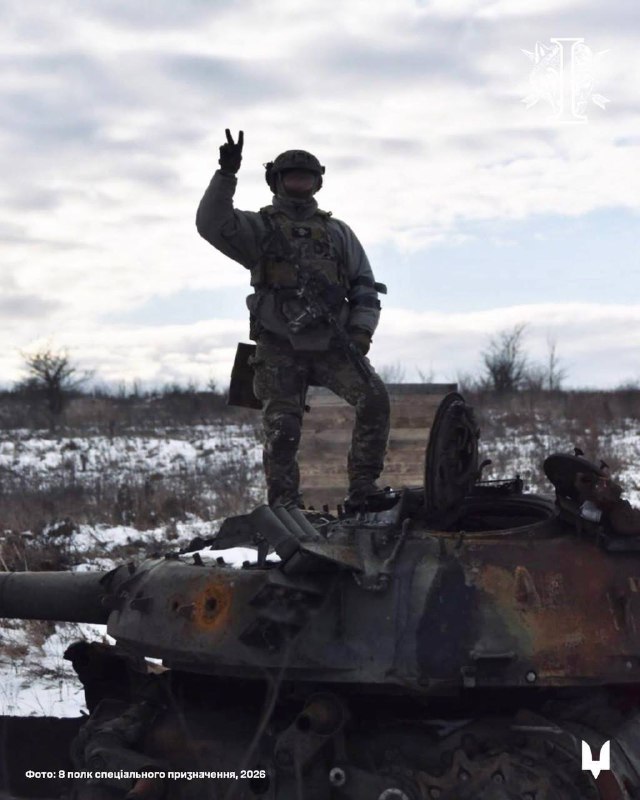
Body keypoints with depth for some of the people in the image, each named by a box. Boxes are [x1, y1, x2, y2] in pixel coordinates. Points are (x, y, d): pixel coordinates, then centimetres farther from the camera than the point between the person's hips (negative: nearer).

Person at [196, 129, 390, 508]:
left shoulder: (337, 232, 16)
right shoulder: (259, 228, 7)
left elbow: (365, 287, 17)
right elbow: (211, 224, -12)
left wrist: (361, 331, 0)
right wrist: (226, 175, -23)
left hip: (332, 346, 2)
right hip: (280, 351, -2)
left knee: (374, 397, -18)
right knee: (282, 430, -9)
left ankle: (363, 487, -11)